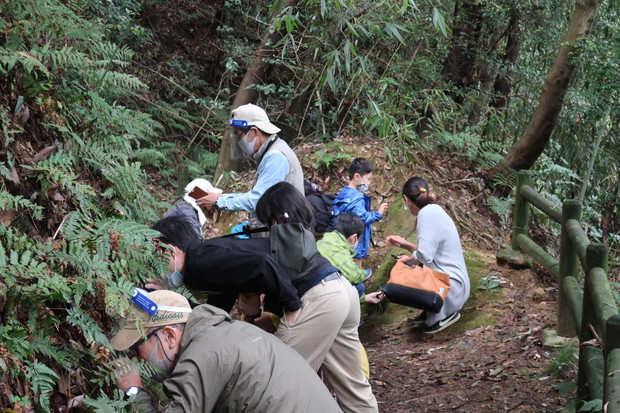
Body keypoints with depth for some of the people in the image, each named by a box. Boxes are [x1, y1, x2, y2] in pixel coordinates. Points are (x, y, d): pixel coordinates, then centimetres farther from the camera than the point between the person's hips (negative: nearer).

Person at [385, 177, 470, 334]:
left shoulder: (428, 213, -19)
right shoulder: (434, 211, 10)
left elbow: (424, 256, -27)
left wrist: (408, 259, -7)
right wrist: (404, 243, 20)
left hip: (451, 286, -10)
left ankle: (446, 314, -3)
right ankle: (432, 311, 18)